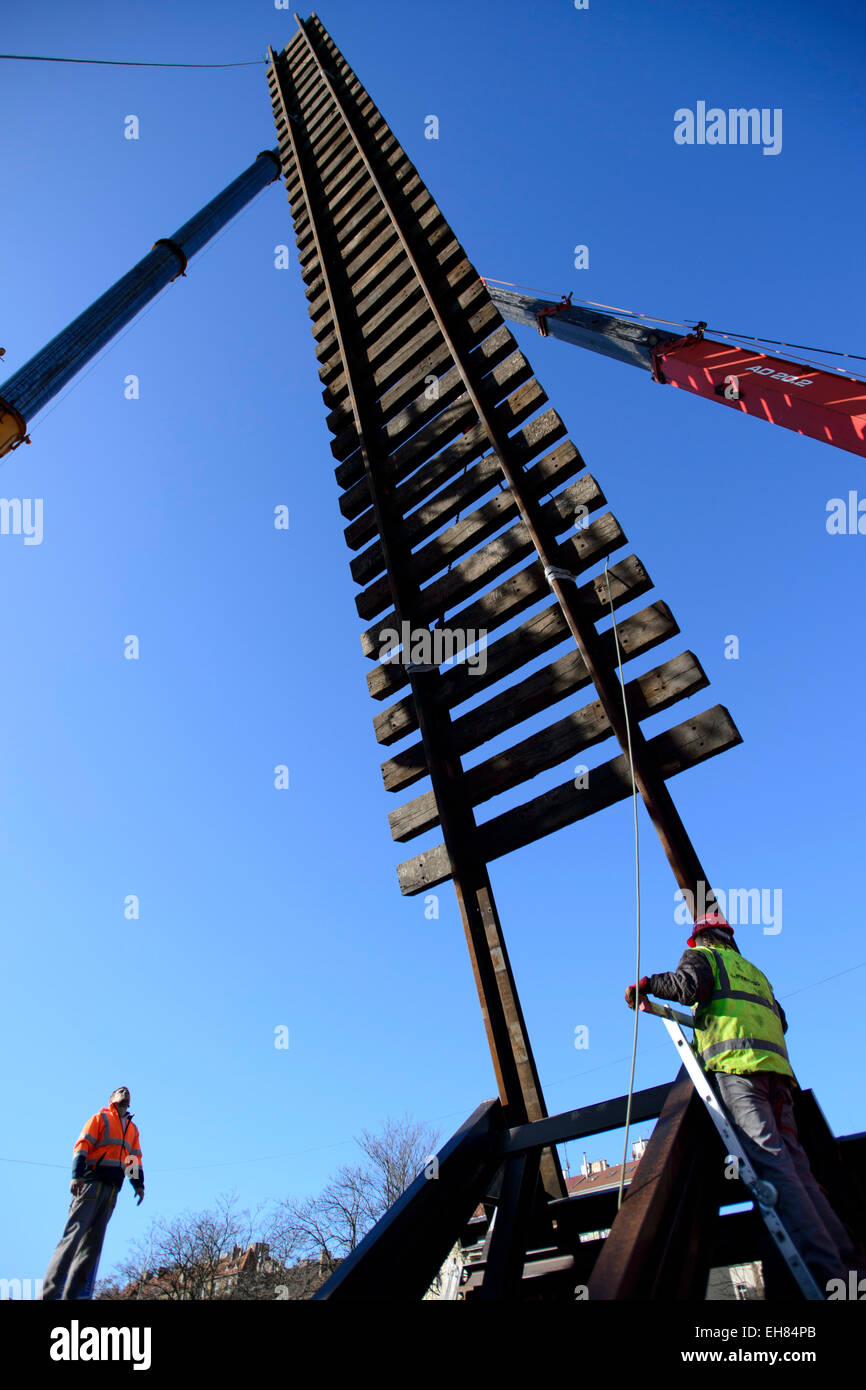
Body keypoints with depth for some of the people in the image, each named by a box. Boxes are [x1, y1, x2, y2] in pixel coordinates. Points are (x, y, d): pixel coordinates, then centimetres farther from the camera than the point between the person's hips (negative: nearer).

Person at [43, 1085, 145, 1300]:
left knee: (93, 1243, 1)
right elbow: (82, 1145, -4)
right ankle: (49, 1292, -15)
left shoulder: (133, 1129, 25)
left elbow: (135, 1158, 22)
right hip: (92, 1183, -6)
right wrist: (76, 1175, -18)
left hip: (112, 1191, 6)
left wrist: (138, 1184, 8)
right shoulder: (100, 1118, 8)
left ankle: (72, 1294, 1)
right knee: (74, 1235, -14)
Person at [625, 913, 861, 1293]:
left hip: (736, 1064, -7)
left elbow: (689, 986, -7)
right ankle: (846, 1259, -4)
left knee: (771, 1164, -16)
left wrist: (647, 984, 6)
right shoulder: (755, 972, 35)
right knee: (794, 1167, 4)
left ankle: (824, 1269, -26)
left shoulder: (702, 955, 14)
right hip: (776, 1065, 8)